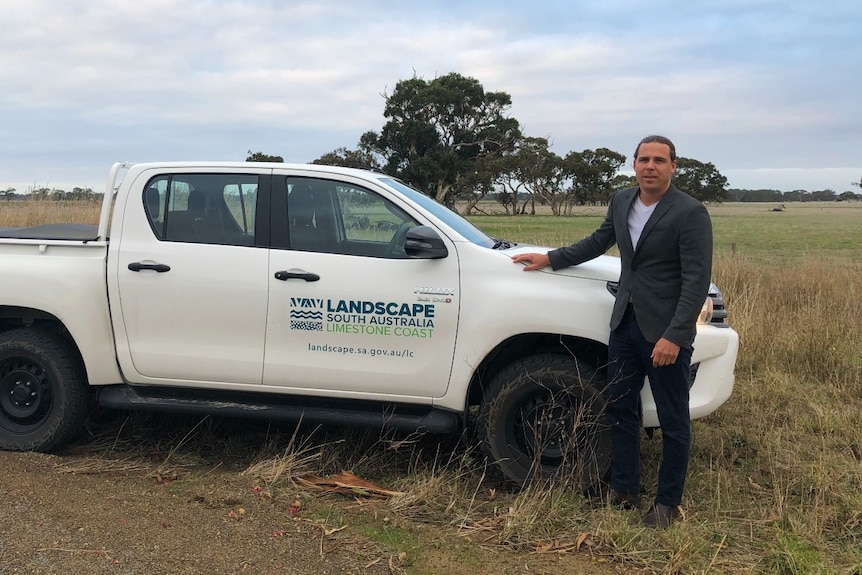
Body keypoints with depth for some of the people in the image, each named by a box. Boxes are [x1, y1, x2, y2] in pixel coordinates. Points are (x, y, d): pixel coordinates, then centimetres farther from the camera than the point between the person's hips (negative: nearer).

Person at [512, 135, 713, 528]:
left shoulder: (690, 213, -13)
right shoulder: (621, 202, 8)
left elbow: (697, 281, -17)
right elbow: (597, 243, 24)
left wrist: (673, 336, -22)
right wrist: (550, 259, 24)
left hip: (666, 332, -7)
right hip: (625, 321, 7)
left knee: (673, 421, 6)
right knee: (620, 409, 13)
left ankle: (667, 503, 20)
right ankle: (624, 492, 27)